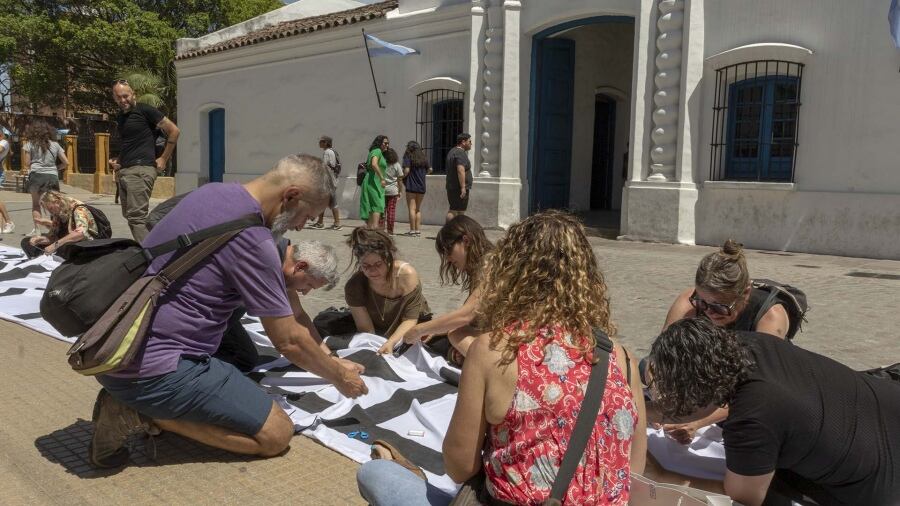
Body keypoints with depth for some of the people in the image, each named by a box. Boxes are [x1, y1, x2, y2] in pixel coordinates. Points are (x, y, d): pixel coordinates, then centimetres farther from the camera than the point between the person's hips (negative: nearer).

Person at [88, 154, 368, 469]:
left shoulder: (212, 192, 7)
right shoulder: (252, 239, -20)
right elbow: (289, 342, -13)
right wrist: (339, 376, 4)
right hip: (153, 369, -10)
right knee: (277, 435, -5)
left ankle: (133, 401, 8)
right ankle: (145, 414, -8)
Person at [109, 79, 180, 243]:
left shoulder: (145, 111, -3)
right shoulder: (120, 117, 21)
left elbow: (174, 131, -5)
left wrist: (164, 159, -5)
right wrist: (116, 160, 16)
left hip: (141, 169, -9)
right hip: (123, 172, 9)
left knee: (136, 216, -16)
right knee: (128, 215, 10)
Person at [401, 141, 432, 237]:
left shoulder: (408, 157, -7)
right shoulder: (424, 157, 9)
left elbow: (406, 170, -15)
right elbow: (429, 169, 14)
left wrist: (402, 177, 2)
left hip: (411, 186, -5)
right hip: (422, 186, 5)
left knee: (412, 208, -3)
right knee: (418, 209, 13)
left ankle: (412, 230, -5)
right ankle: (418, 230, 11)